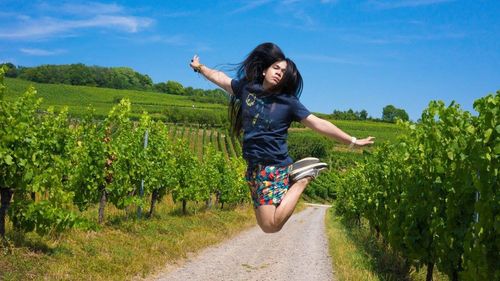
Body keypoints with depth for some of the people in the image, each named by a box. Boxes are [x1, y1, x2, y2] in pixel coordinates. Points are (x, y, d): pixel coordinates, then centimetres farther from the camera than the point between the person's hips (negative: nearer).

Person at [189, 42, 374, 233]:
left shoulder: (288, 101, -6)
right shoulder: (247, 88, 5)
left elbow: (318, 124, -7)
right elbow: (221, 78, 22)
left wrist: (352, 141, -11)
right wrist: (199, 67, 36)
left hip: (274, 167, -5)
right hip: (253, 166, 5)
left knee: (271, 225, -15)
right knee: (265, 224, 10)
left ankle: (302, 179, 1)